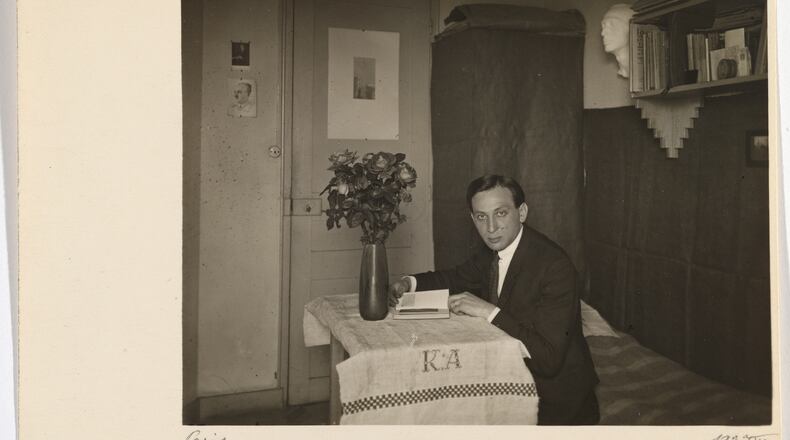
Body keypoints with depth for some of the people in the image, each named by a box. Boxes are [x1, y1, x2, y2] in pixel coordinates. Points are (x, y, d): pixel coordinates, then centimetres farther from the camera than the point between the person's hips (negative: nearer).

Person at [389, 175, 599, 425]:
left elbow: (548, 359, -28)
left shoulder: (555, 267, -25)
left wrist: (490, 313, -32)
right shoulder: (493, 253, -2)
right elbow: (456, 278, 17)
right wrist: (409, 283, -1)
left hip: (553, 400, -6)